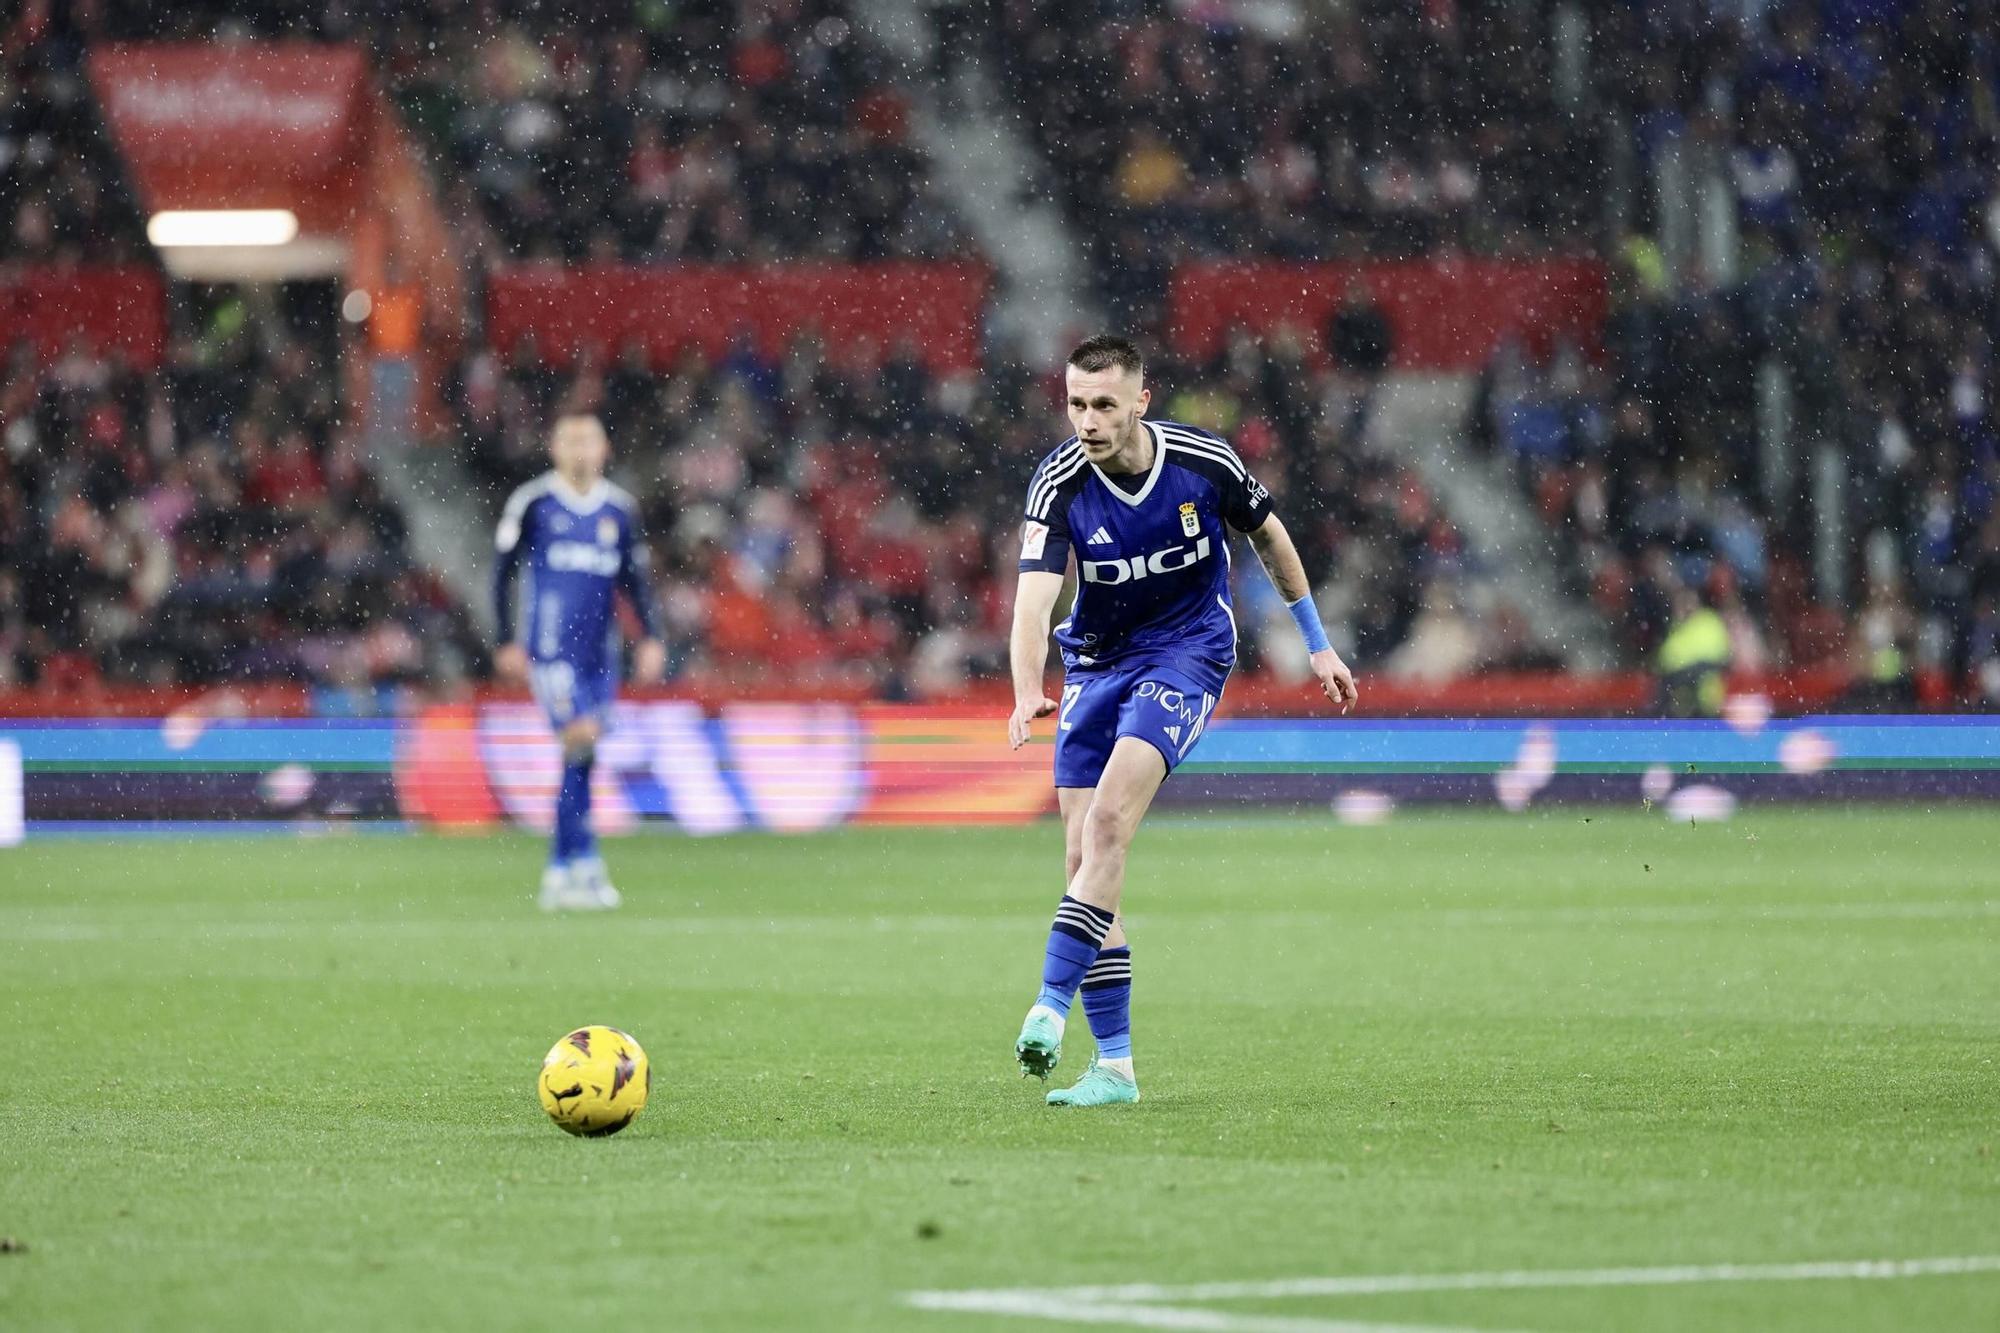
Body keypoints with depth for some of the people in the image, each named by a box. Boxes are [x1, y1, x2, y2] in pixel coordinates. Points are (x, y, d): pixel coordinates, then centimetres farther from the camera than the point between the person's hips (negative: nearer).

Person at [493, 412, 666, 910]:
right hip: (550, 645, -5)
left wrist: (651, 637, 6)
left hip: (600, 653, 5)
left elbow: (633, 580, 18)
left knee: (580, 760, 4)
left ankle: (559, 873, 12)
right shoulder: (532, 503, -1)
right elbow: (503, 572, 3)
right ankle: (584, 865, -18)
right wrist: (507, 641, -1)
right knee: (581, 737, -19)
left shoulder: (620, 509, 11)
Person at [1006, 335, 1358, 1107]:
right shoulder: (1061, 484, -16)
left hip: (1187, 652, -3)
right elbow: (1034, 596, -27)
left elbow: (1268, 536, 6)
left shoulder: (1203, 462, -14)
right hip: (1097, 661, 3)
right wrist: (1028, 693, -45)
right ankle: (1114, 1066, 2)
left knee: (1108, 818, -25)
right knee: (1083, 857, -3)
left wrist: (1318, 645, 12)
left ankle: (1051, 1003, -26)